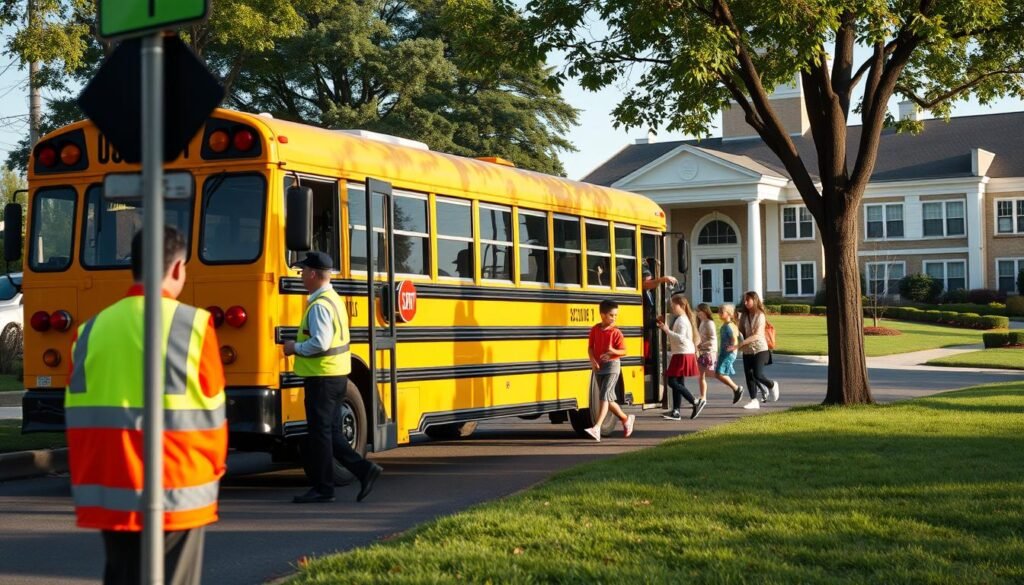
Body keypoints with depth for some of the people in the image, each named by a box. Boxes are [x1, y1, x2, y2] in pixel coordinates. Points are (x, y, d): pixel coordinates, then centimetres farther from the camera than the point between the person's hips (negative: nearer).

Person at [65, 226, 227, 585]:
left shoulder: (91, 330, 4)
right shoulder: (193, 325, -8)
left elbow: (78, 419, 7)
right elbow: (211, 413, -3)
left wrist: (85, 483, 17)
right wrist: (214, 467, 13)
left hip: (109, 494, 4)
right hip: (176, 496, -4)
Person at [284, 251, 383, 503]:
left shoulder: (319, 305, -17)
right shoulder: (334, 299, 14)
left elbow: (320, 343, -26)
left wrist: (295, 347, -10)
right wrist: (300, 345, 13)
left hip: (322, 376, -10)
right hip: (337, 374, 10)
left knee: (320, 432, -1)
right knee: (328, 430, 15)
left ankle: (323, 488, 6)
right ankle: (363, 468, 8)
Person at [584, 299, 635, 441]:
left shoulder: (616, 332, -7)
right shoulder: (595, 329, 3)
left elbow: (623, 351, -6)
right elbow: (590, 347, 7)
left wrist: (613, 351, -26)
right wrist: (592, 360, -10)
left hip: (612, 365, -5)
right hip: (598, 366, 5)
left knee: (604, 396, -15)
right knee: (608, 399, 12)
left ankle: (596, 428, -21)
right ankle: (626, 419, 33)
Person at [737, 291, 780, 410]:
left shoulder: (760, 315, -10)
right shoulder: (744, 316, 8)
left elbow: (757, 335, -19)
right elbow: (741, 332, 9)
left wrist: (742, 343, -26)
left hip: (760, 349, -6)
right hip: (747, 351, 6)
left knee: (758, 375, -12)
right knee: (749, 376, 2)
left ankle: (772, 385, 18)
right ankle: (754, 401, 9)